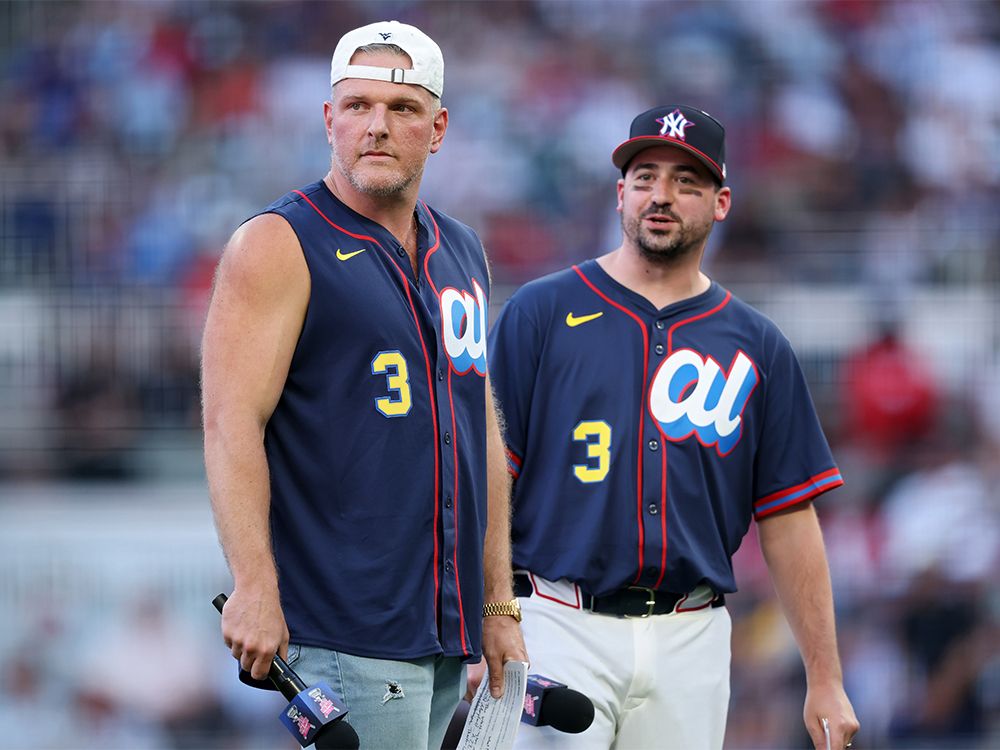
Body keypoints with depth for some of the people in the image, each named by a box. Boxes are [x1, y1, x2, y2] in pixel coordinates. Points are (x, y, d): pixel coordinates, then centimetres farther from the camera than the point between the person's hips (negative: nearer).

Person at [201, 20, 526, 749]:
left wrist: (498, 604, 18)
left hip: (447, 629, 7)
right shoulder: (279, 245, -5)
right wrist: (254, 587, -22)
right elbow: (232, 423, -13)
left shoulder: (462, 253, 18)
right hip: (346, 627, -7)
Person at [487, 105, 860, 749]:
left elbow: (789, 518, 10)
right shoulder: (542, 313, 3)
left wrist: (825, 679, 5)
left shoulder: (758, 347, 11)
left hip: (692, 644, 2)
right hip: (561, 625, -2)